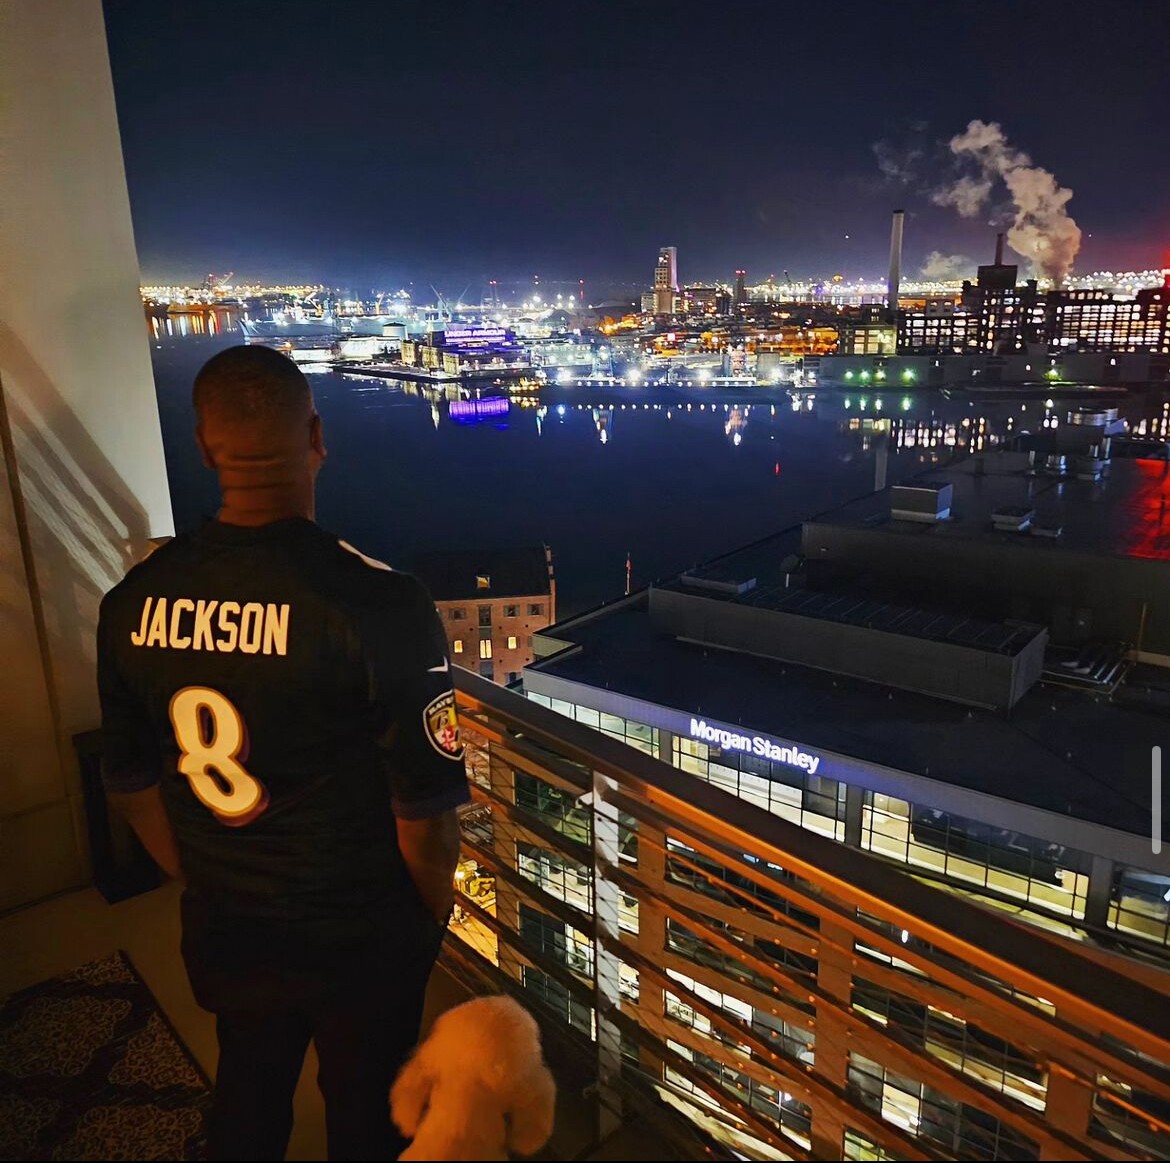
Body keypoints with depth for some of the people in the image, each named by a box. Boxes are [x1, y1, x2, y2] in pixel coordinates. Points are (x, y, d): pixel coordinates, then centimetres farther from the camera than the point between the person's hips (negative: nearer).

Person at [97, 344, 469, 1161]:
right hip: (362, 940, -4)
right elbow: (426, 815, -21)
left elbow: (132, 785, 1)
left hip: (223, 934, 4)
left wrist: (206, 885, 16)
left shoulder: (133, 602, -11)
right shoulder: (379, 604, -28)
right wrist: (436, 913, 0)